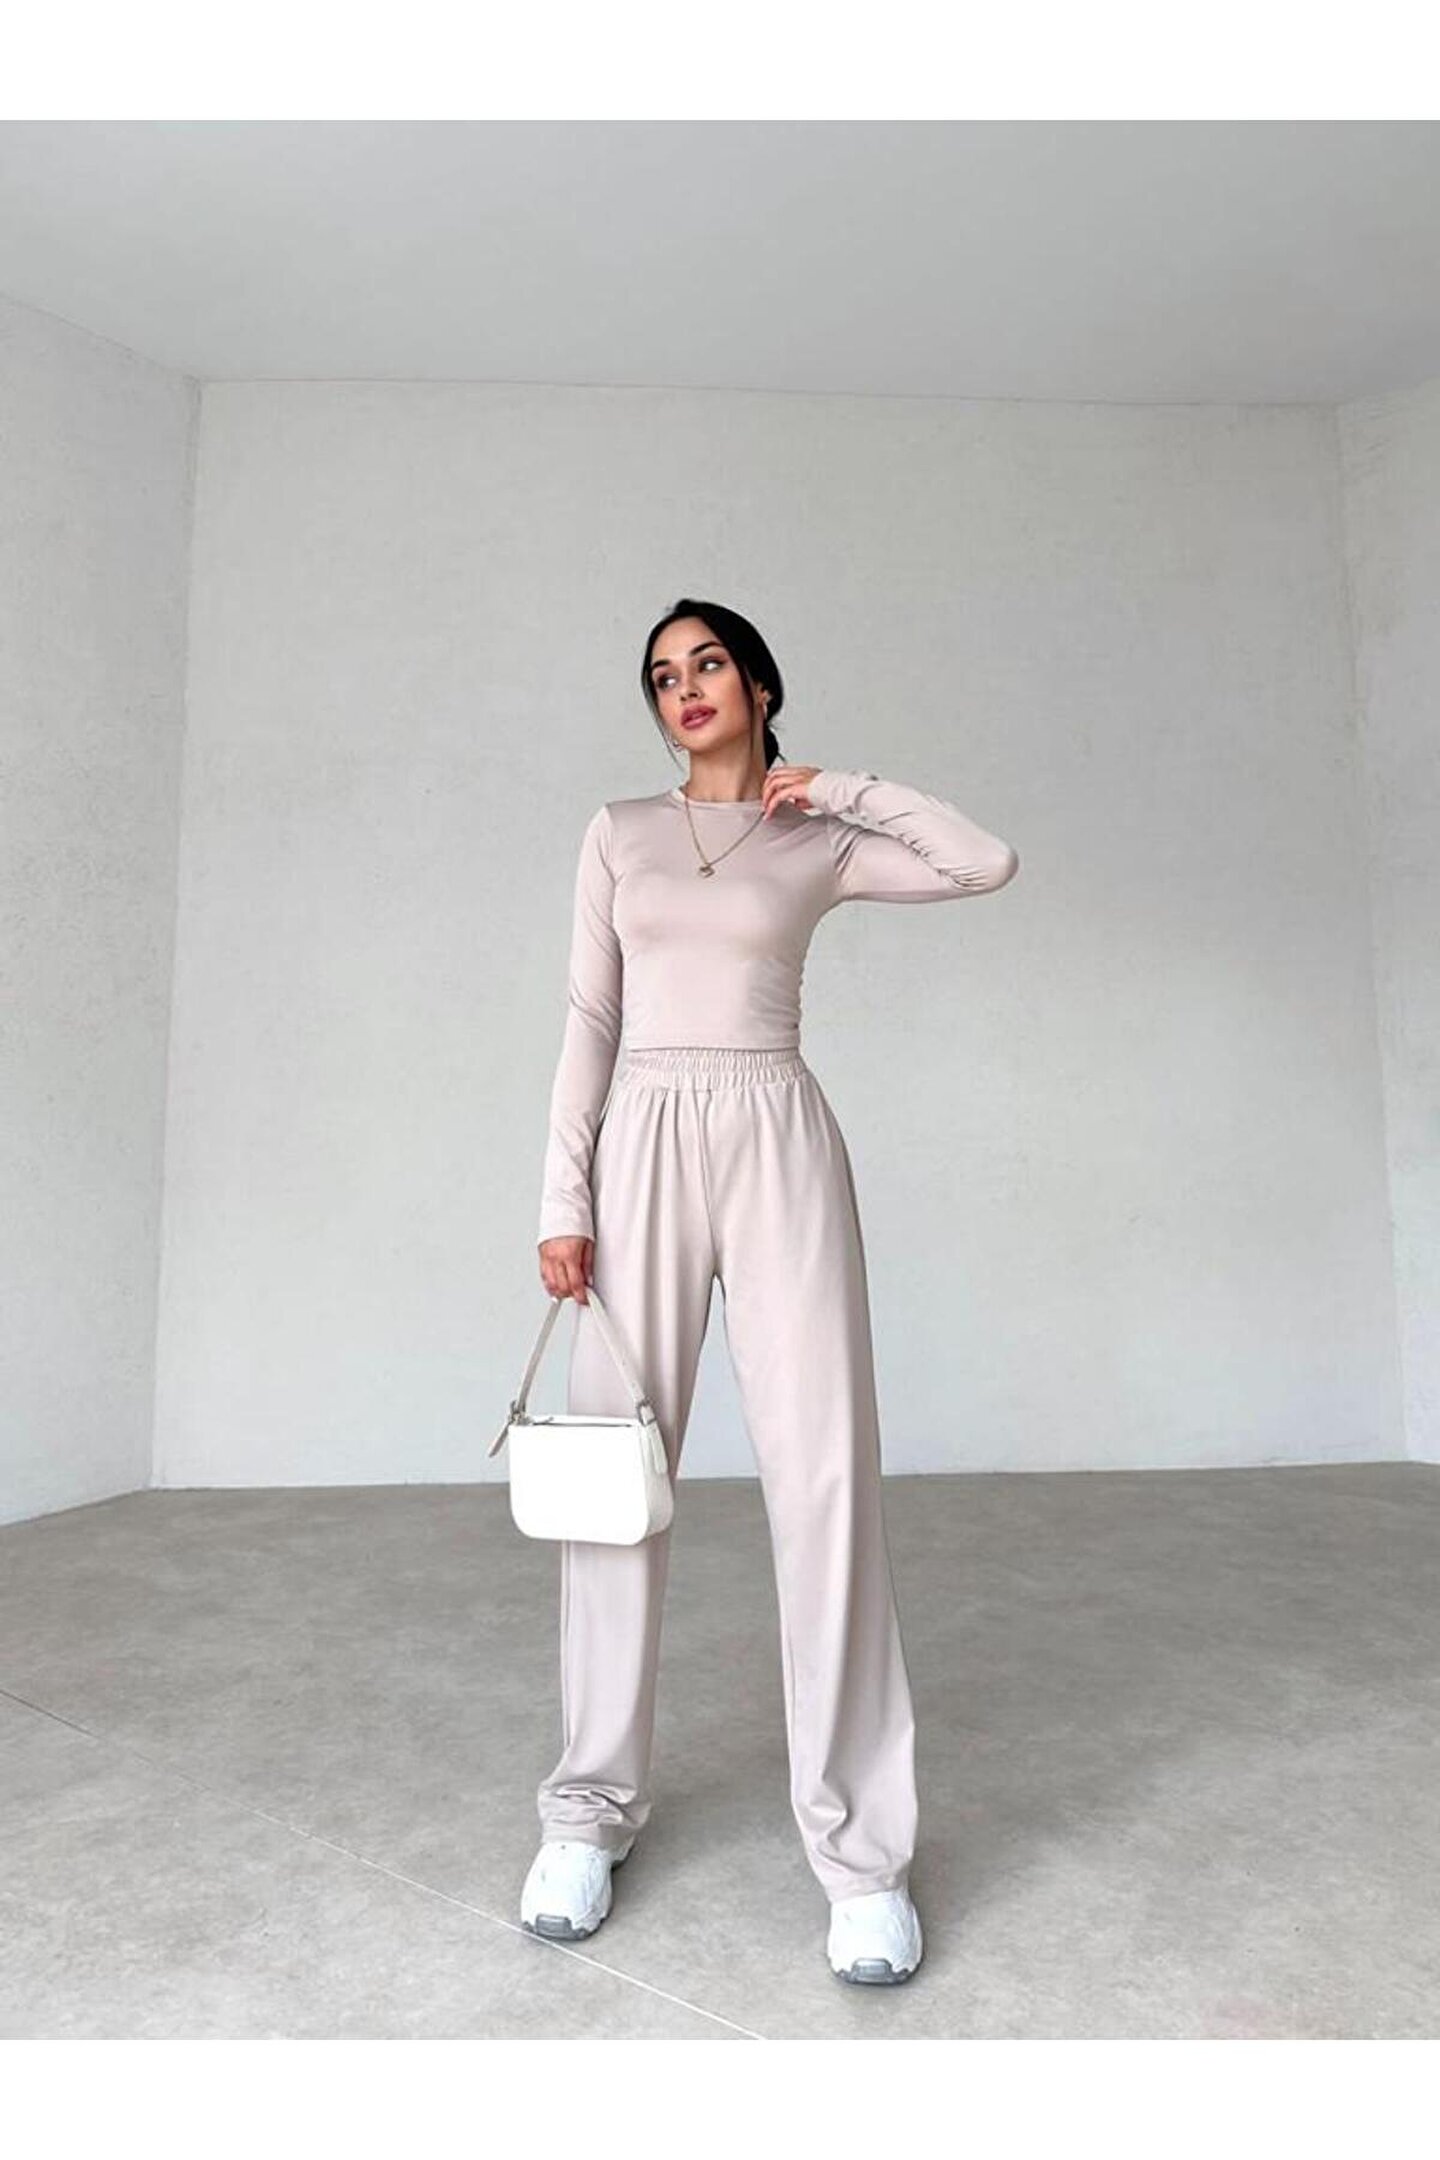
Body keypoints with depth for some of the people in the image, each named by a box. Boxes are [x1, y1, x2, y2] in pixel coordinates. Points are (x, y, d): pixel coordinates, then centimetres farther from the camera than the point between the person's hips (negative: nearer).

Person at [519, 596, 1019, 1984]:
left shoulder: (819, 846, 12)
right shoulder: (618, 831, 15)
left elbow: (989, 864, 0)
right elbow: (589, 1022, 8)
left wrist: (838, 789, 7)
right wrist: (564, 1195, -1)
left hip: (777, 1141, -1)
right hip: (644, 1143, 1)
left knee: (823, 1471, -7)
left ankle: (859, 1841, 5)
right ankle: (594, 1804, 18)